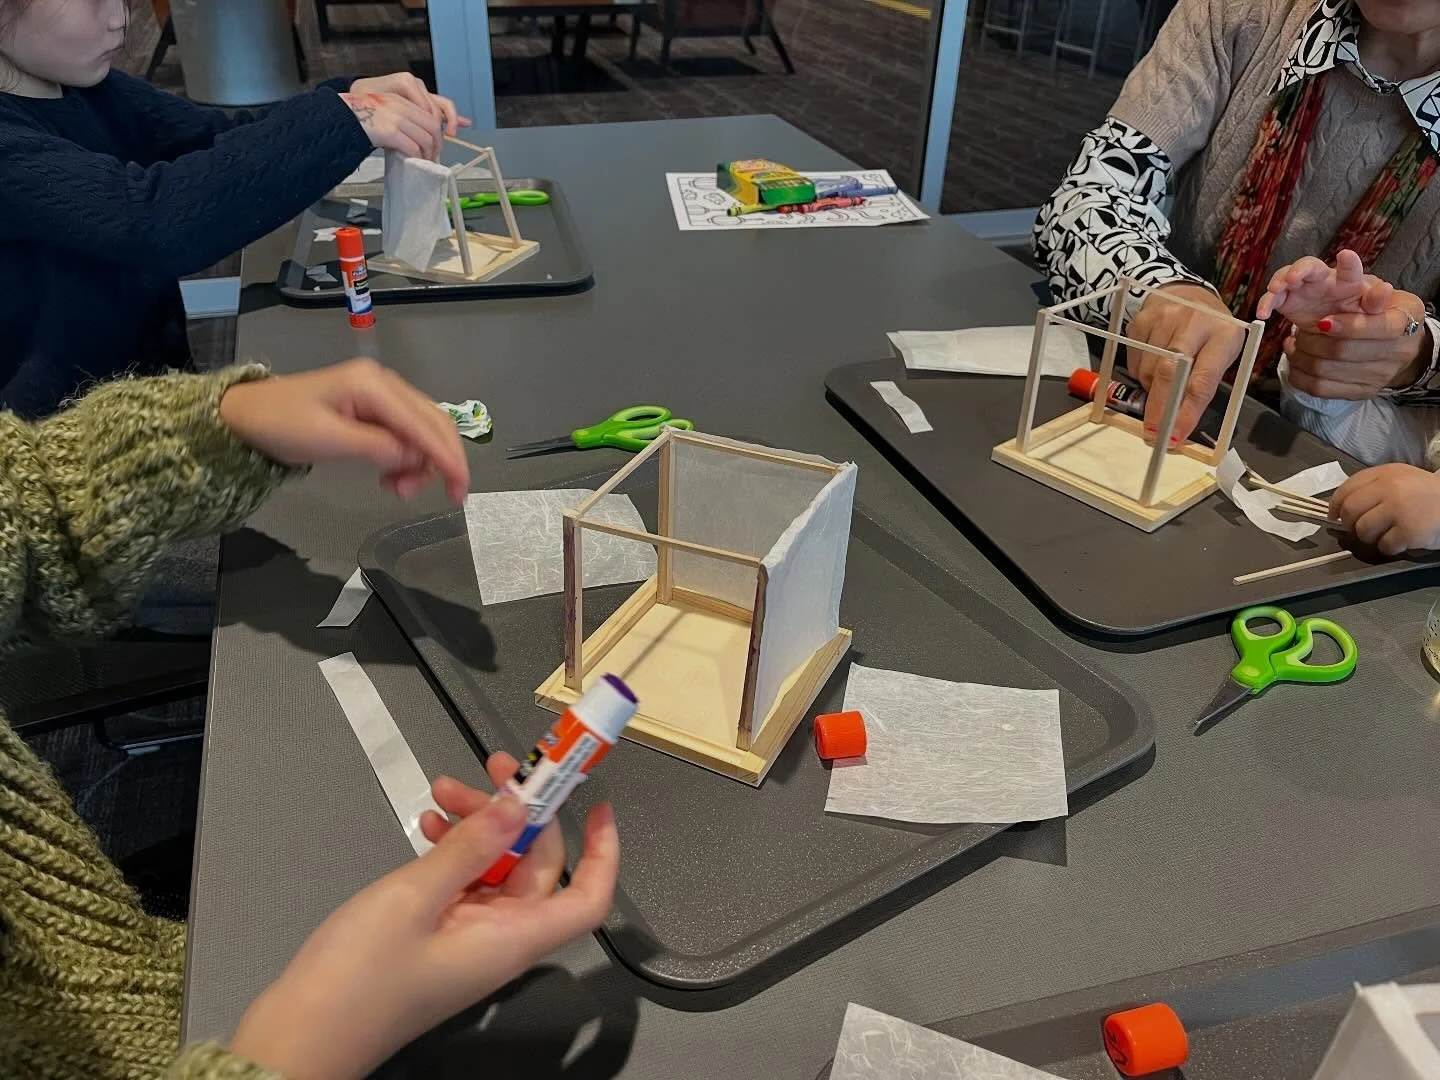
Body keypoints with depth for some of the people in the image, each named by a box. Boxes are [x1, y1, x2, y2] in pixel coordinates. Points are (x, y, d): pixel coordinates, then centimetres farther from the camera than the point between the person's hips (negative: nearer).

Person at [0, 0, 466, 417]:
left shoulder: (86, 90, 4)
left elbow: (224, 139, 0)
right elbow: (153, 221, -36)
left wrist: (351, 98, -19)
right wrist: (344, 121, -35)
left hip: (158, 382, 7)